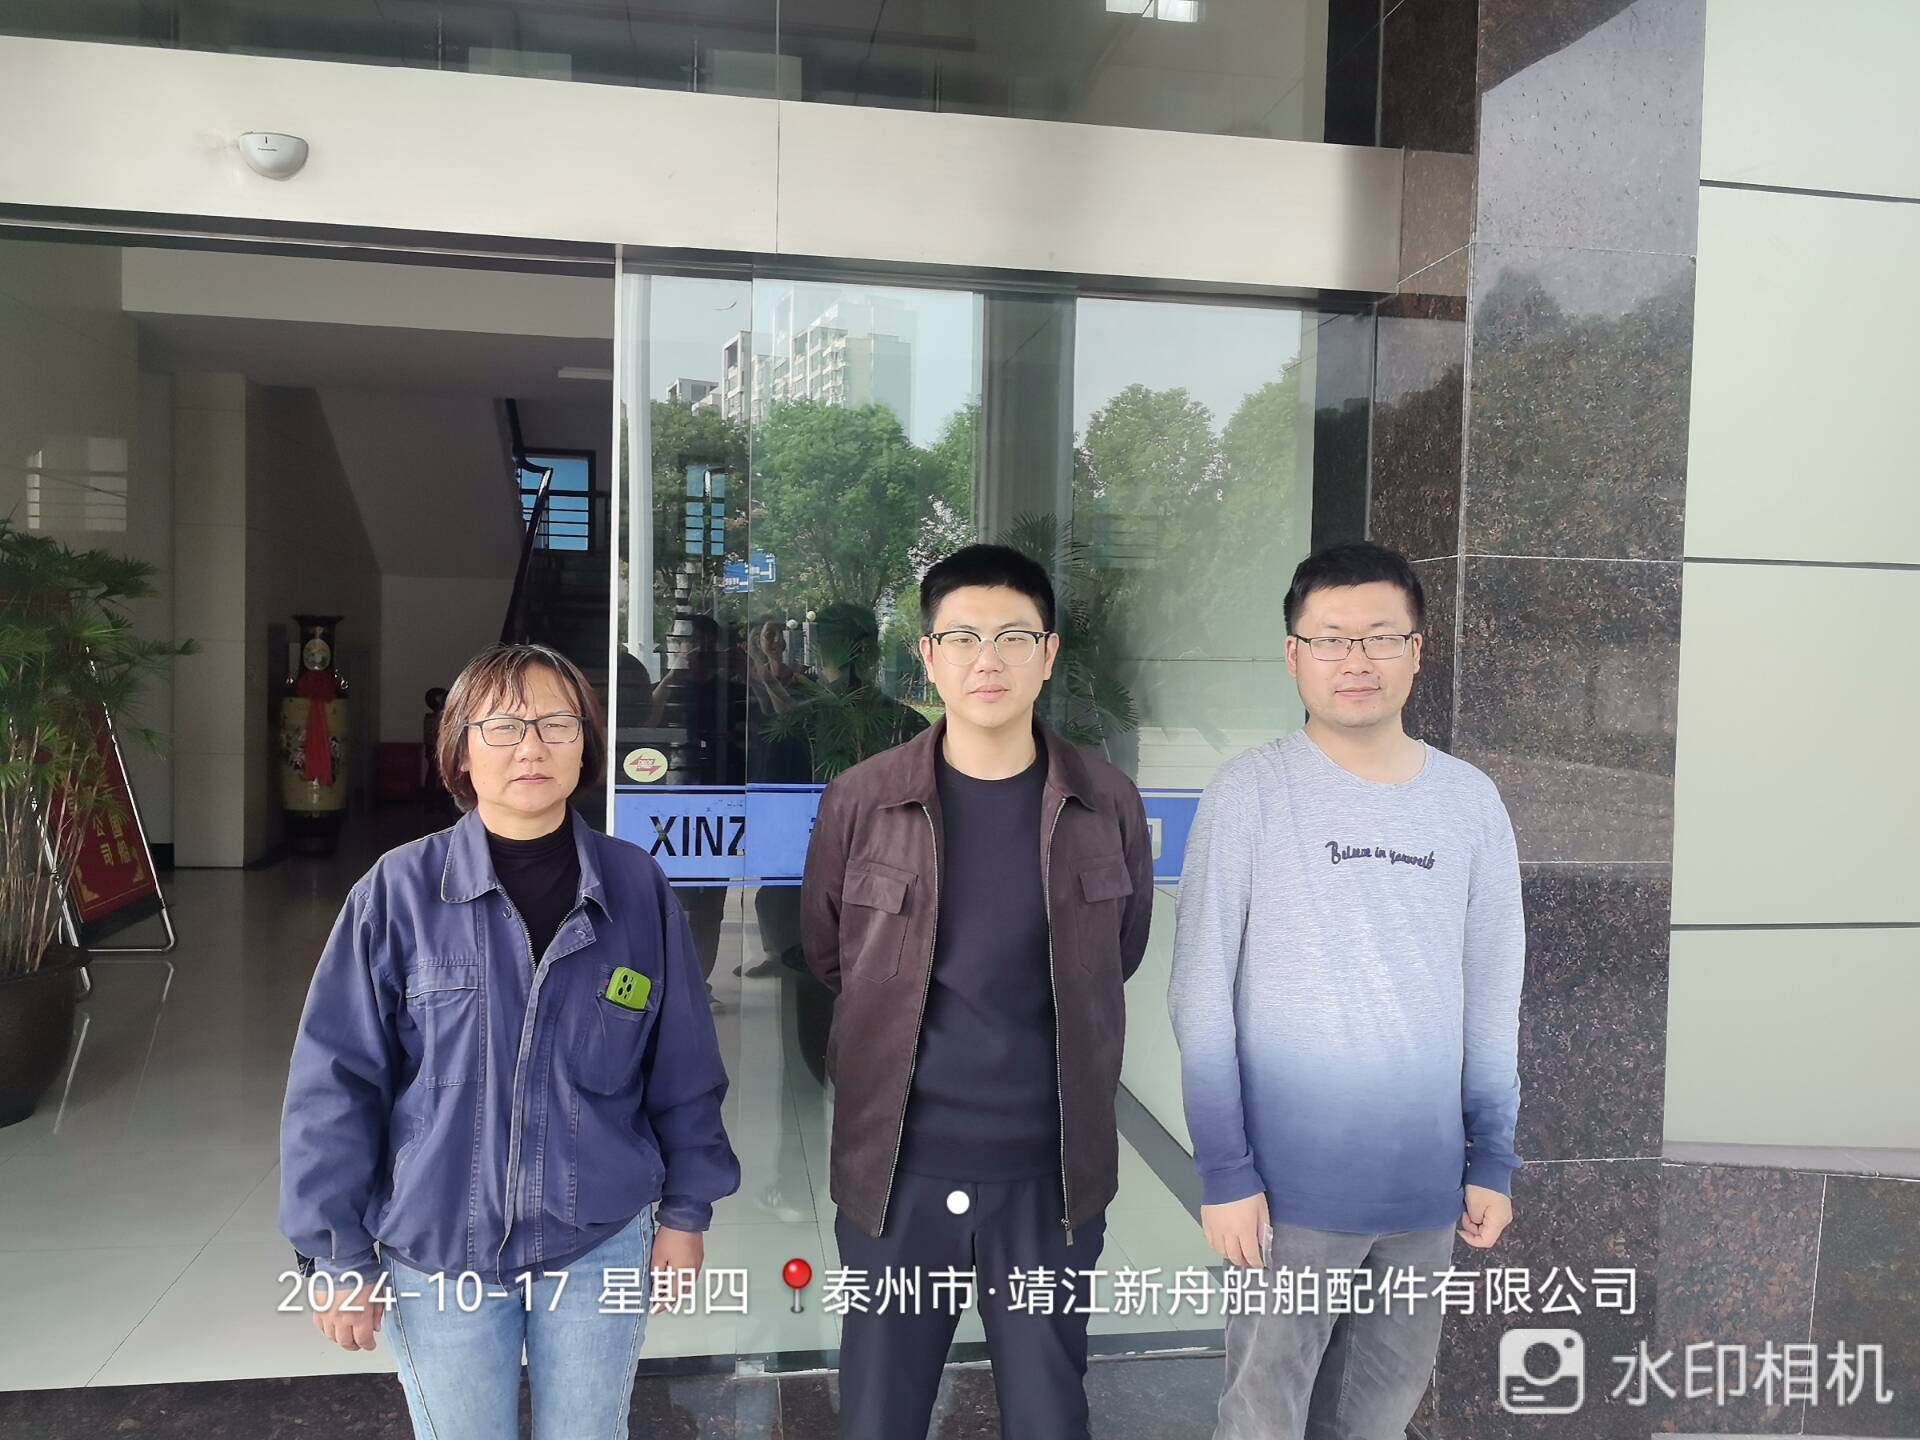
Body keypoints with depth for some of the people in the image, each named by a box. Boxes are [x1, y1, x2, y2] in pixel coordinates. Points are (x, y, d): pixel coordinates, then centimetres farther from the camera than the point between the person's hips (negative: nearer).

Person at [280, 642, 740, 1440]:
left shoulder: (637, 887, -6)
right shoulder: (400, 889, -10)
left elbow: (682, 1069, 1)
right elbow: (335, 1081, -7)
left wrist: (686, 1207, 4)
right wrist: (337, 1253, -5)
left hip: (599, 1246, 1)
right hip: (436, 1255, -1)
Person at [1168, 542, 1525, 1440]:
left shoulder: (1469, 801, 1)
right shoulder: (1251, 791, -10)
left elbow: (1492, 993, 7)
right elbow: (1201, 995, -9)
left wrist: (1492, 1159, 7)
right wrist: (1225, 1169, -11)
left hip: (1425, 1179, 4)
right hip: (1293, 1179, -3)